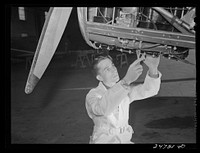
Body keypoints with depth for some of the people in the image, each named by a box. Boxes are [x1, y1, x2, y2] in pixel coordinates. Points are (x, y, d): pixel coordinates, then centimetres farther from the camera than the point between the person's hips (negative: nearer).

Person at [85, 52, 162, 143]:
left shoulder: (125, 89, 3)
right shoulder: (92, 95, -13)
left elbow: (148, 90, -11)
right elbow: (103, 108, -36)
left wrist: (153, 69, -32)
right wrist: (126, 80, -47)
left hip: (124, 140, 5)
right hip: (103, 140, -4)